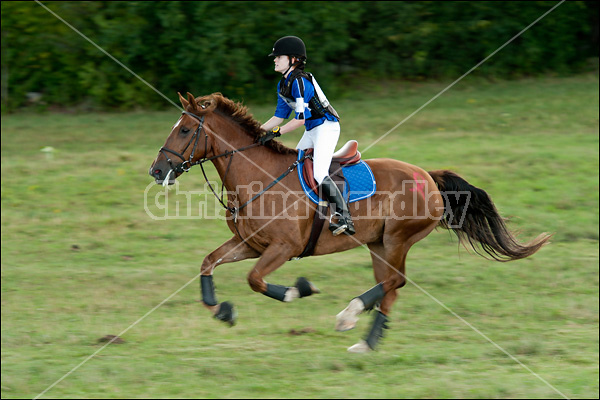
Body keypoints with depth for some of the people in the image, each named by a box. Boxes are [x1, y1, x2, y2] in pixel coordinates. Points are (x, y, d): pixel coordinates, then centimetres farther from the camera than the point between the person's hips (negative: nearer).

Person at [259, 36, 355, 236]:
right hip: (311, 131, 11)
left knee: (319, 174, -23)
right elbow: (279, 116, 16)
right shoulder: (283, 85, 10)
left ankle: (343, 216, -25)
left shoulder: (300, 81, -20)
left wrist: (276, 133, -24)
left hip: (327, 127, -11)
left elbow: (301, 118, -25)